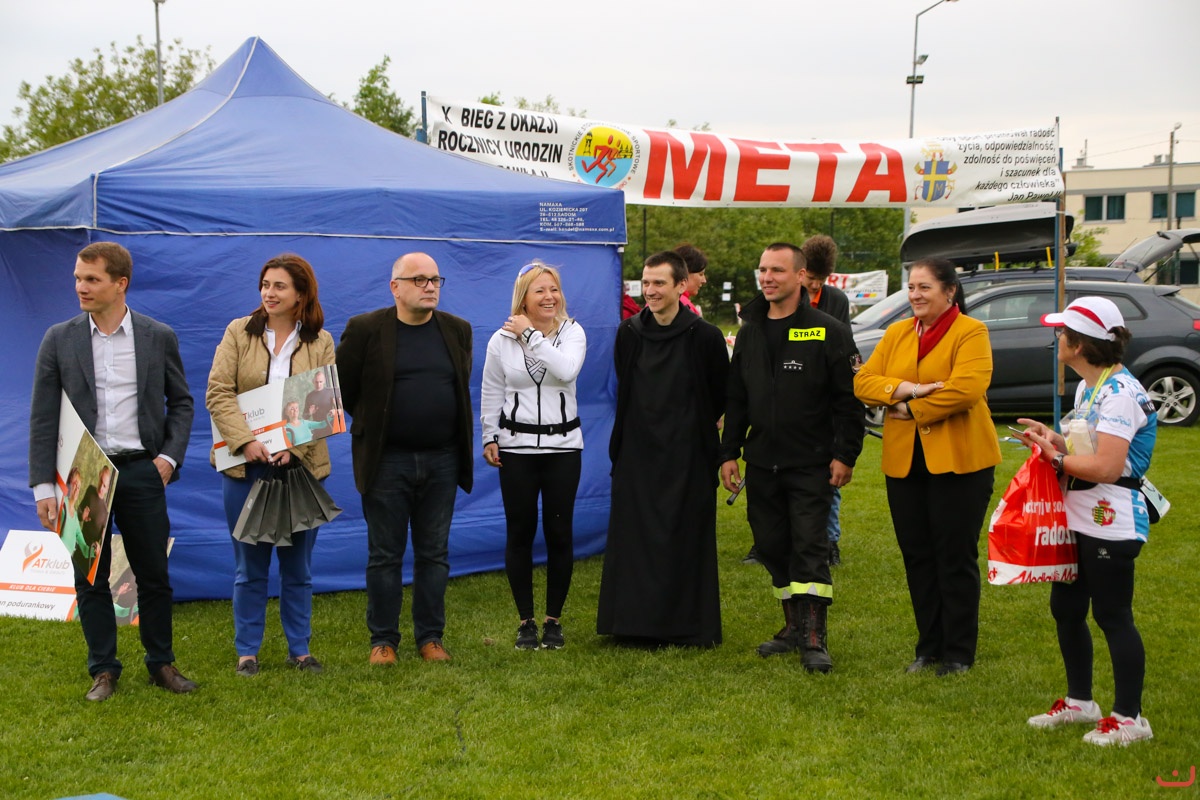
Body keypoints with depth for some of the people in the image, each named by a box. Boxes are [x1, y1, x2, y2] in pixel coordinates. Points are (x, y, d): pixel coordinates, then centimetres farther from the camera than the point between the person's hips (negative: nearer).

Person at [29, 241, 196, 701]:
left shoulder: (159, 337, 2)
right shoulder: (59, 340, 1)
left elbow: (181, 402, 11)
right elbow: (43, 417, 0)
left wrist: (170, 456, -3)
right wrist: (43, 486, -6)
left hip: (141, 471, 0)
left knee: (154, 575, 6)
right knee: (90, 579, 6)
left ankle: (162, 664, 20)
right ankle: (103, 670, 17)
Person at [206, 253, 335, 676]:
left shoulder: (321, 342, 4)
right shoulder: (239, 332, 3)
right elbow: (218, 393, -5)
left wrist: (295, 447, -18)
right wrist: (246, 442, -18)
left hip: (300, 464, 1)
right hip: (245, 465, 0)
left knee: (298, 564, 8)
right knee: (249, 565, 6)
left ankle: (299, 649, 19)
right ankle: (247, 651, 16)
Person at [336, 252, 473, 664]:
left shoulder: (457, 330, 6)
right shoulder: (365, 329, -5)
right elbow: (341, 388, 1)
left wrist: (436, 419, 12)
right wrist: (373, 422, 5)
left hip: (441, 459, 3)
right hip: (387, 460, -3)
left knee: (434, 554, 9)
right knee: (384, 555, 4)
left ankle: (430, 637, 18)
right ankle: (383, 640, 13)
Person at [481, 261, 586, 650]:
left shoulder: (572, 332, -2)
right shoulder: (502, 339, 0)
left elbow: (567, 370, -22)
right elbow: (491, 393, 9)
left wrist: (532, 335, -19)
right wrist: (489, 438, 7)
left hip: (563, 445, 0)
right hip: (517, 446, 0)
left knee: (559, 533, 2)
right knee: (520, 533, 3)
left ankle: (553, 619, 15)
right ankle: (525, 621, 14)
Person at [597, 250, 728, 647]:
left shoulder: (704, 337, -9)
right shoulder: (629, 333, 3)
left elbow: (722, 395, 3)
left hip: (687, 455, -4)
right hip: (637, 453, 4)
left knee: (685, 537, 2)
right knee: (634, 536, 5)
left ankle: (687, 624, 11)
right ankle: (636, 621, 14)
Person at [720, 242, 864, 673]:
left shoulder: (829, 332, -5)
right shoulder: (750, 333, 11)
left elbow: (848, 399, -6)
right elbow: (735, 399, 16)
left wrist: (845, 455, -11)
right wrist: (729, 452, 11)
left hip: (811, 464, -6)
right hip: (761, 463, 6)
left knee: (810, 548, -8)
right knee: (773, 547, 10)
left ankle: (814, 638, -6)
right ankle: (794, 626, 22)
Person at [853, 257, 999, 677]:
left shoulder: (970, 332, -6)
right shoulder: (896, 333, 12)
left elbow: (966, 388, -21)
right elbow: (863, 381, 3)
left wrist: (914, 410, -13)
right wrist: (904, 389, -14)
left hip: (957, 460, -6)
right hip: (904, 461, 6)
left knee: (956, 558, 1)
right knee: (917, 557, 11)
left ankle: (959, 653, 12)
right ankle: (929, 646, 23)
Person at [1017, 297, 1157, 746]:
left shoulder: (1119, 393, -20)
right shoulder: (1088, 388, 11)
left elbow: (1105, 467, -28)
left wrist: (1056, 457, -14)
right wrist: (1053, 441, 3)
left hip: (1111, 527, -10)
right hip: (1079, 520, 10)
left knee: (1112, 617, -2)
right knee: (1066, 609, 17)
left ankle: (1129, 717, 9)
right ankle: (1079, 701, 31)